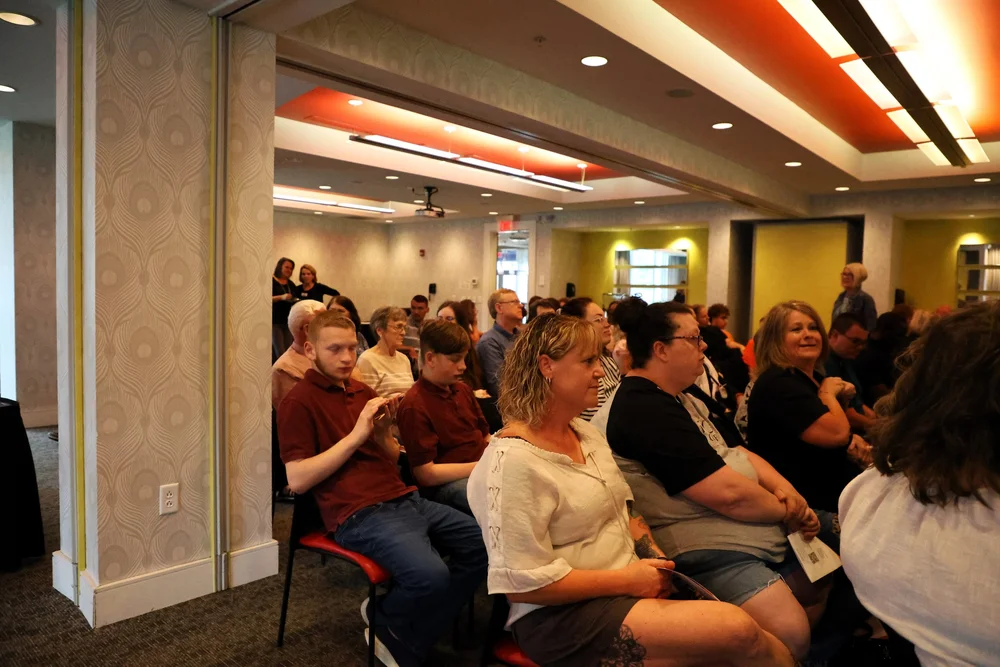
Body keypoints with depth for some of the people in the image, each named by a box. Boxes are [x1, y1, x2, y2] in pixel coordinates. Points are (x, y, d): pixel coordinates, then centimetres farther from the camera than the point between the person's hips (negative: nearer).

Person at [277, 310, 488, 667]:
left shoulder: (363, 391, 18)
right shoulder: (298, 402, -3)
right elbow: (297, 480, -13)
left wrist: (382, 433, -3)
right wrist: (355, 436, -16)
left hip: (405, 500, 8)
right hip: (359, 515, -8)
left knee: (483, 544, 0)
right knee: (430, 574, -30)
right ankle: (386, 626, 6)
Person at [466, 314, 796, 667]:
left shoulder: (585, 432, 9)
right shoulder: (511, 461, -19)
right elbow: (523, 584, -19)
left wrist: (656, 561, -2)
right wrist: (627, 580, -16)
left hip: (628, 588, 8)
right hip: (561, 615, -8)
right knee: (738, 630, -20)